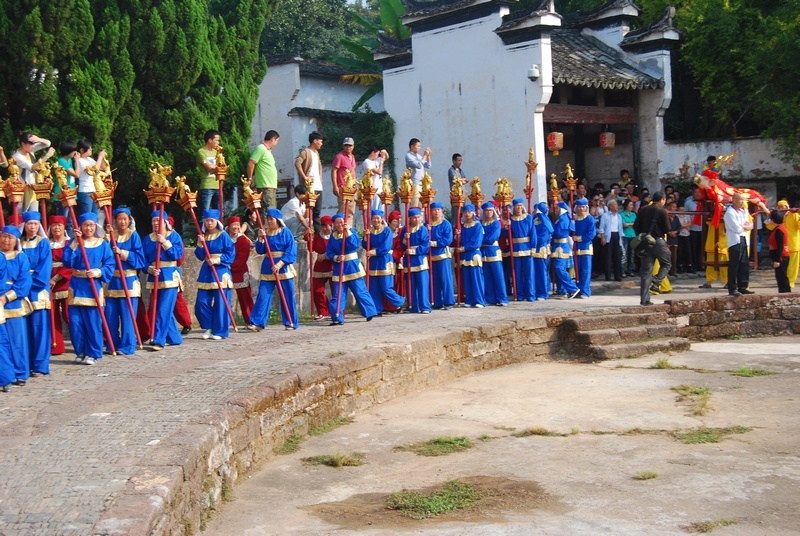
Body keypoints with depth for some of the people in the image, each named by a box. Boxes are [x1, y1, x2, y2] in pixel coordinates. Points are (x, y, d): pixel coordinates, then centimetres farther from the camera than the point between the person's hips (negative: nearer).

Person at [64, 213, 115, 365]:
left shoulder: (102, 244, 3)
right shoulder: (75, 242, 6)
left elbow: (110, 266, -1)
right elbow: (67, 262, -8)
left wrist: (98, 272, -17)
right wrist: (75, 243, -12)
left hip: (93, 288, -2)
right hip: (76, 287, 2)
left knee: (93, 323, -1)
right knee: (75, 322, 1)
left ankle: (92, 353, 10)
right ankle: (80, 352, 16)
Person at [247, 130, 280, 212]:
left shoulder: (267, 150, 20)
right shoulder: (261, 148, -10)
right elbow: (250, 164, -16)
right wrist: (250, 179, -9)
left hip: (272, 187, 10)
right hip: (265, 187, -10)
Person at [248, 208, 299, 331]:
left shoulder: (286, 232, -4)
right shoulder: (265, 233, 9)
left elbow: (291, 251, -10)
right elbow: (260, 251, 6)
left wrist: (280, 264, -18)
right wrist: (261, 238, -10)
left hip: (283, 267, -4)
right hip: (268, 268, 4)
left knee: (287, 297, 1)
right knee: (263, 295, -2)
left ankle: (290, 323, 11)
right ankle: (257, 322, -3)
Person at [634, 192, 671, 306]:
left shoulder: (642, 210, 5)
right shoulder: (662, 211, -8)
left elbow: (636, 227, 4)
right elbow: (667, 229, -8)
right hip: (659, 241, -4)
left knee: (646, 270, 5)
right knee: (666, 264, 17)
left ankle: (644, 299, 1)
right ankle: (655, 283, -6)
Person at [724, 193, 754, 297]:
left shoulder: (743, 211, 18)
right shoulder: (730, 212, -10)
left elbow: (750, 225, 14)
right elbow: (737, 228, -17)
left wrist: (742, 226, -6)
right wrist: (745, 227, 2)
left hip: (743, 241, 8)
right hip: (735, 241, -8)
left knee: (744, 265, 8)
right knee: (734, 266, -7)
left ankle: (742, 287, 15)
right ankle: (732, 289, -4)